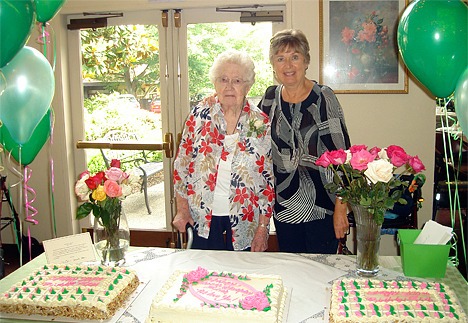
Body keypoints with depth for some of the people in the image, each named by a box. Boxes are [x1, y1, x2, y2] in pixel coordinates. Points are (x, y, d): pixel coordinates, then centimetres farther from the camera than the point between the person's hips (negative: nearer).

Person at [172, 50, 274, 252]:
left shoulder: (262, 124, -5)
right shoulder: (199, 116, -2)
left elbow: (269, 180, -3)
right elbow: (182, 165, 4)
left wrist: (262, 227, -4)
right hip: (202, 221, 1)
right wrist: (182, 209, 1)